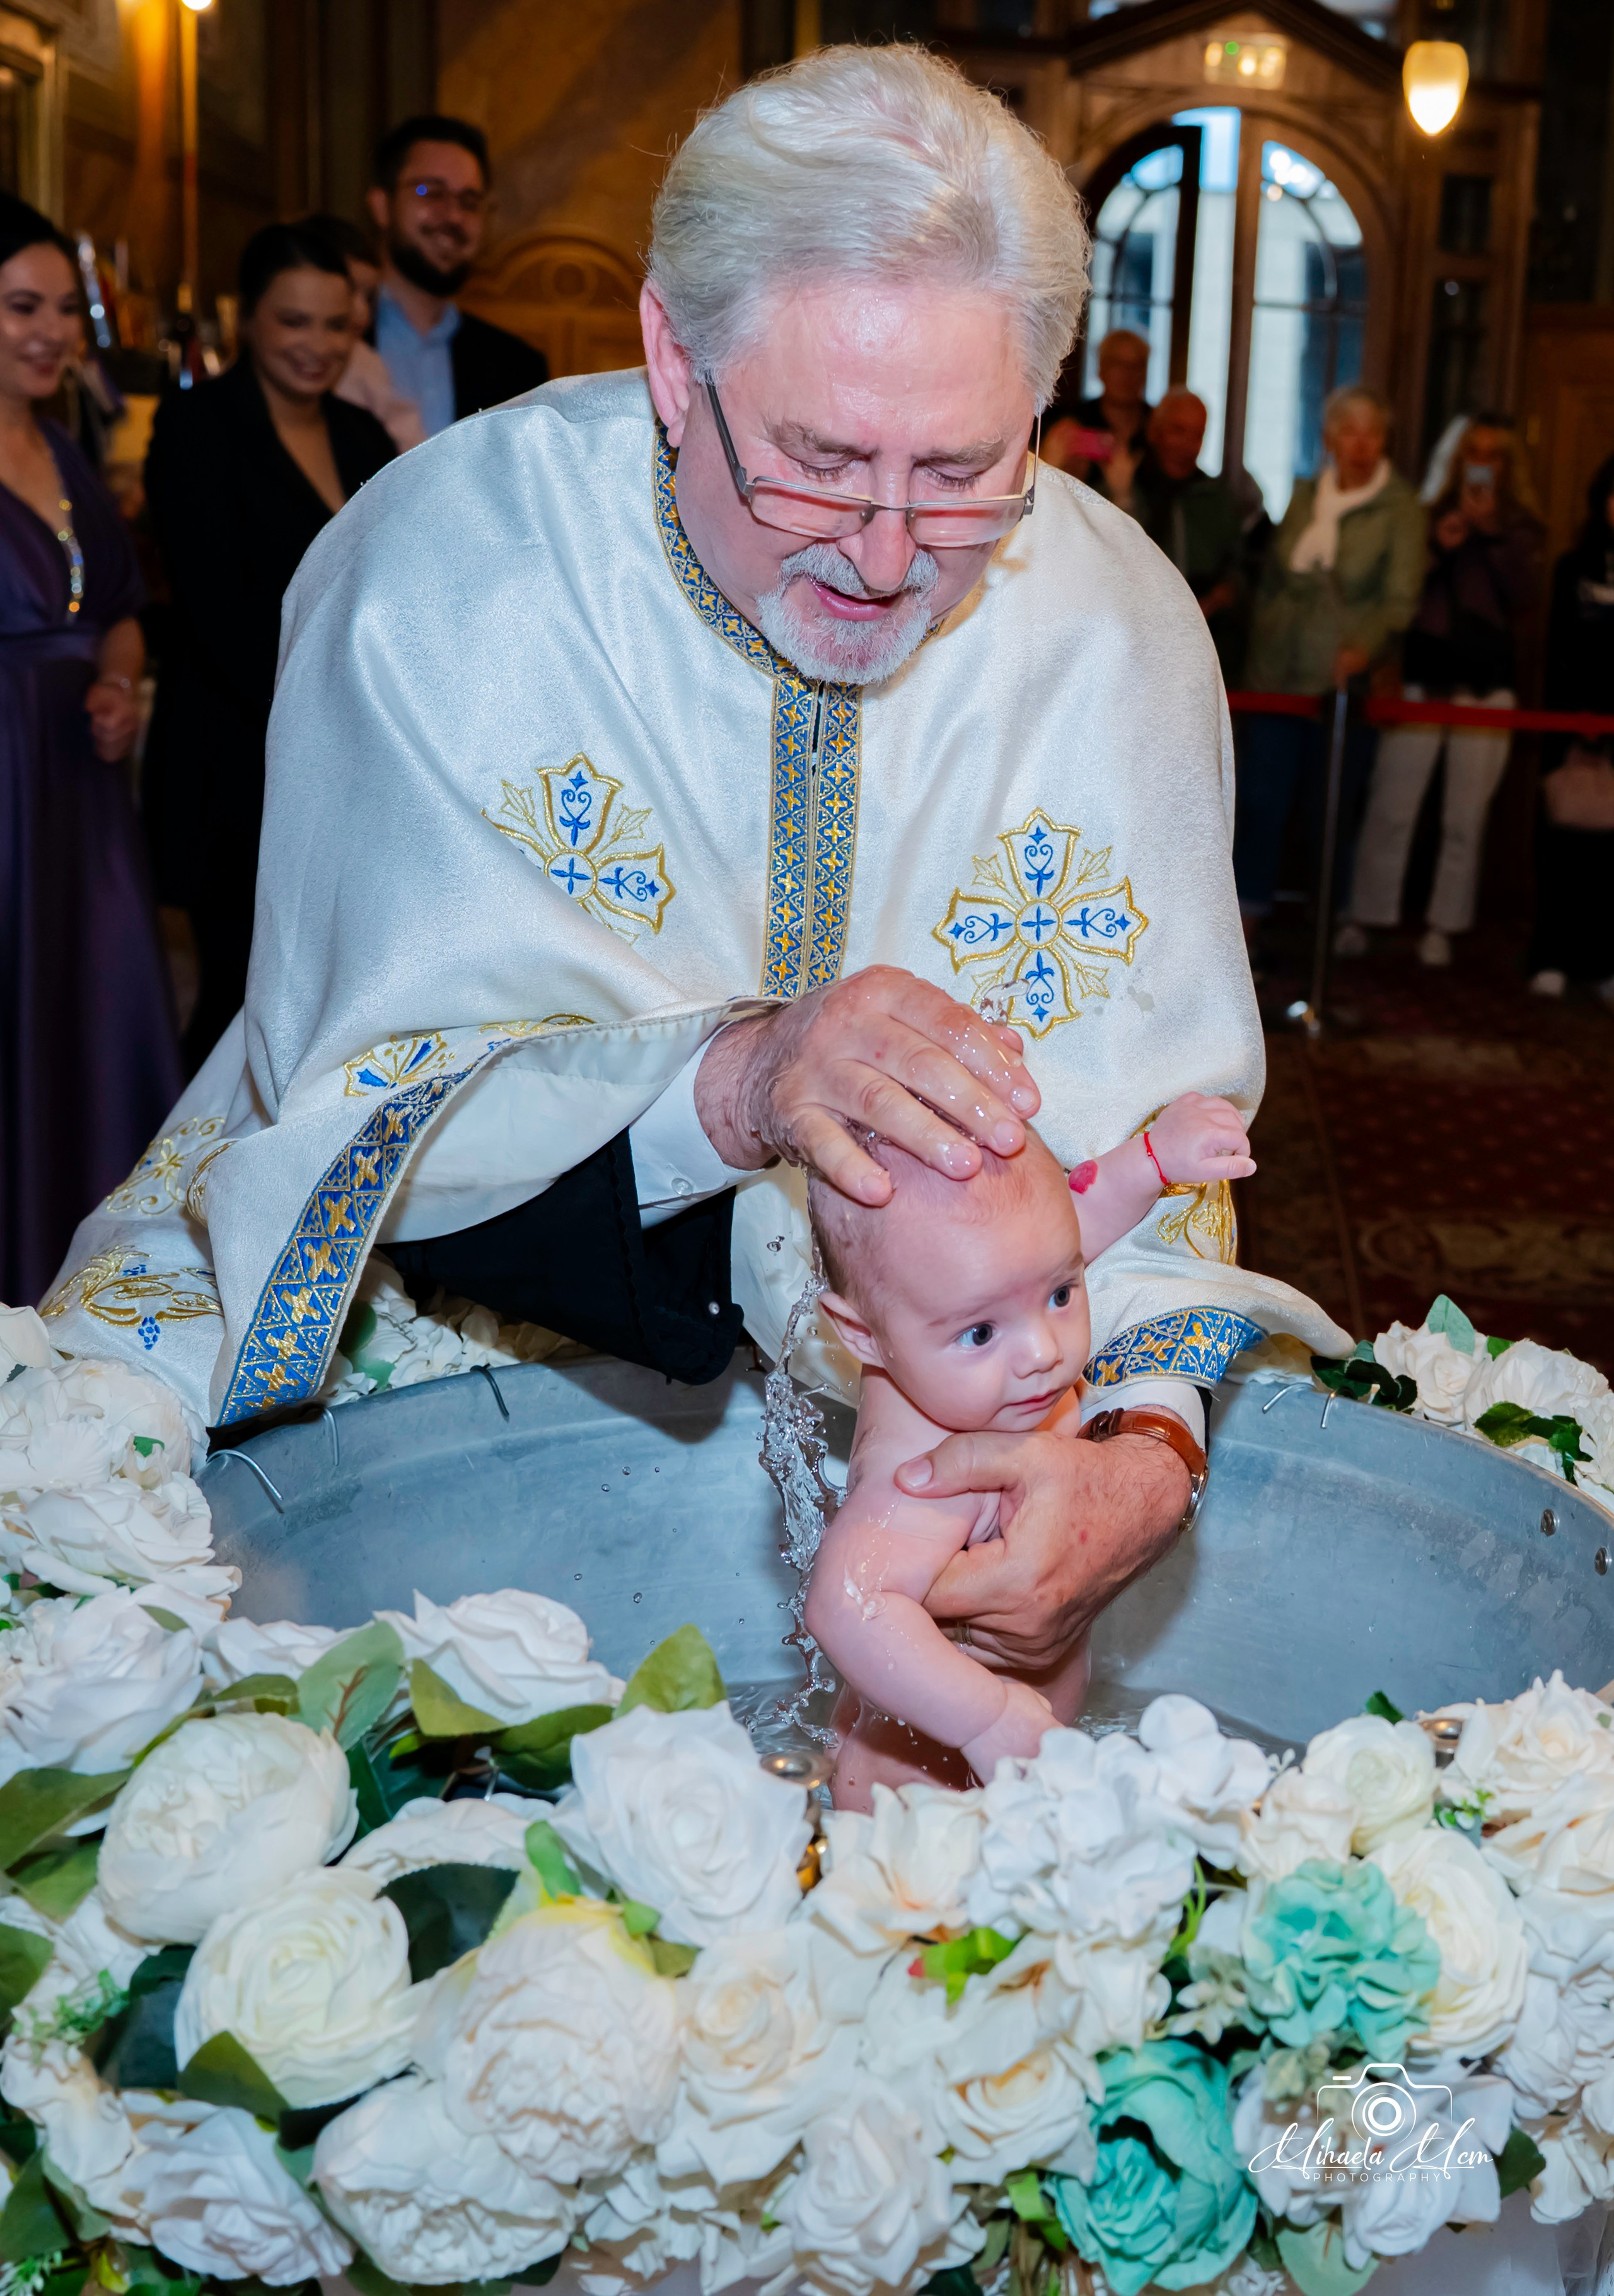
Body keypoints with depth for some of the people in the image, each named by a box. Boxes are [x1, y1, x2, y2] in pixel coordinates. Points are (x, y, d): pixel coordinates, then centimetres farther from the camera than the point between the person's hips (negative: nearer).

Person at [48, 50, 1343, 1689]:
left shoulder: (1115, 629, -14)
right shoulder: (439, 573, -22)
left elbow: (1149, 1123, -13)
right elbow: (371, 1109, -23)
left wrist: (1148, 1452, -34)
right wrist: (732, 1085, -43)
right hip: (455, 1303, -2)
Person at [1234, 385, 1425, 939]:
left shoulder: (1399, 508, -2)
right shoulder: (1304, 496, 12)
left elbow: (1400, 598, -11)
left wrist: (1364, 647, -29)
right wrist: (1257, 653, 14)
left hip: (1342, 682, -4)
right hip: (1276, 678, 4)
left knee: (1331, 808, 2)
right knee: (1259, 797, -1)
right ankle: (1246, 916, 7)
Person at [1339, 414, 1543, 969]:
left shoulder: (1520, 529, 9)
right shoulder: (1429, 518, 8)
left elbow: (1523, 598, -5)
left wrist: (1493, 534, -13)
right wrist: (1437, 550, -10)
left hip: (1486, 681, 1)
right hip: (1423, 673, 0)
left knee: (1465, 818, 1)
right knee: (1390, 809, -5)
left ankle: (1442, 927, 8)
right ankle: (1361, 918, 3)